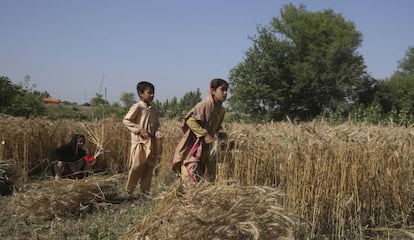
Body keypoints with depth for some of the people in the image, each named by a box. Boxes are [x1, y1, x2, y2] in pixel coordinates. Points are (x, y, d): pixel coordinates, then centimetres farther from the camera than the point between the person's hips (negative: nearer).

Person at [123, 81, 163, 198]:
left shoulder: (153, 110, 10)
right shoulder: (137, 107, -9)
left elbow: (157, 124, 18)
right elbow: (126, 120, -9)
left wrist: (158, 132, -4)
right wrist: (140, 129, -15)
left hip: (151, 142, 6)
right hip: (139, 141, -6)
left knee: (149, 167, 9)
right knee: (136, 167, -3)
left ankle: (145, 191, 20)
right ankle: (129, 191, 13)